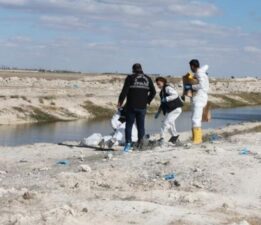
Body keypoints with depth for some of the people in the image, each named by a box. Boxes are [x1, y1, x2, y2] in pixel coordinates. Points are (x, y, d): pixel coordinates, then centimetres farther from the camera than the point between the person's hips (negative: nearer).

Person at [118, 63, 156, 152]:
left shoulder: (130, 78, -4)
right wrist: (148, 101, 20)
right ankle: (140, 141, 4)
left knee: (129, 125, 3)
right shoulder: (148, 79, 8)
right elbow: (153, 92, 10)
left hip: (131, 106, -3)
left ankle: (128, 143, -4)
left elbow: (125, 91, -9)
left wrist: (120, 101, -1)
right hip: (142, 107, 3)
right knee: (141, 125, 11)